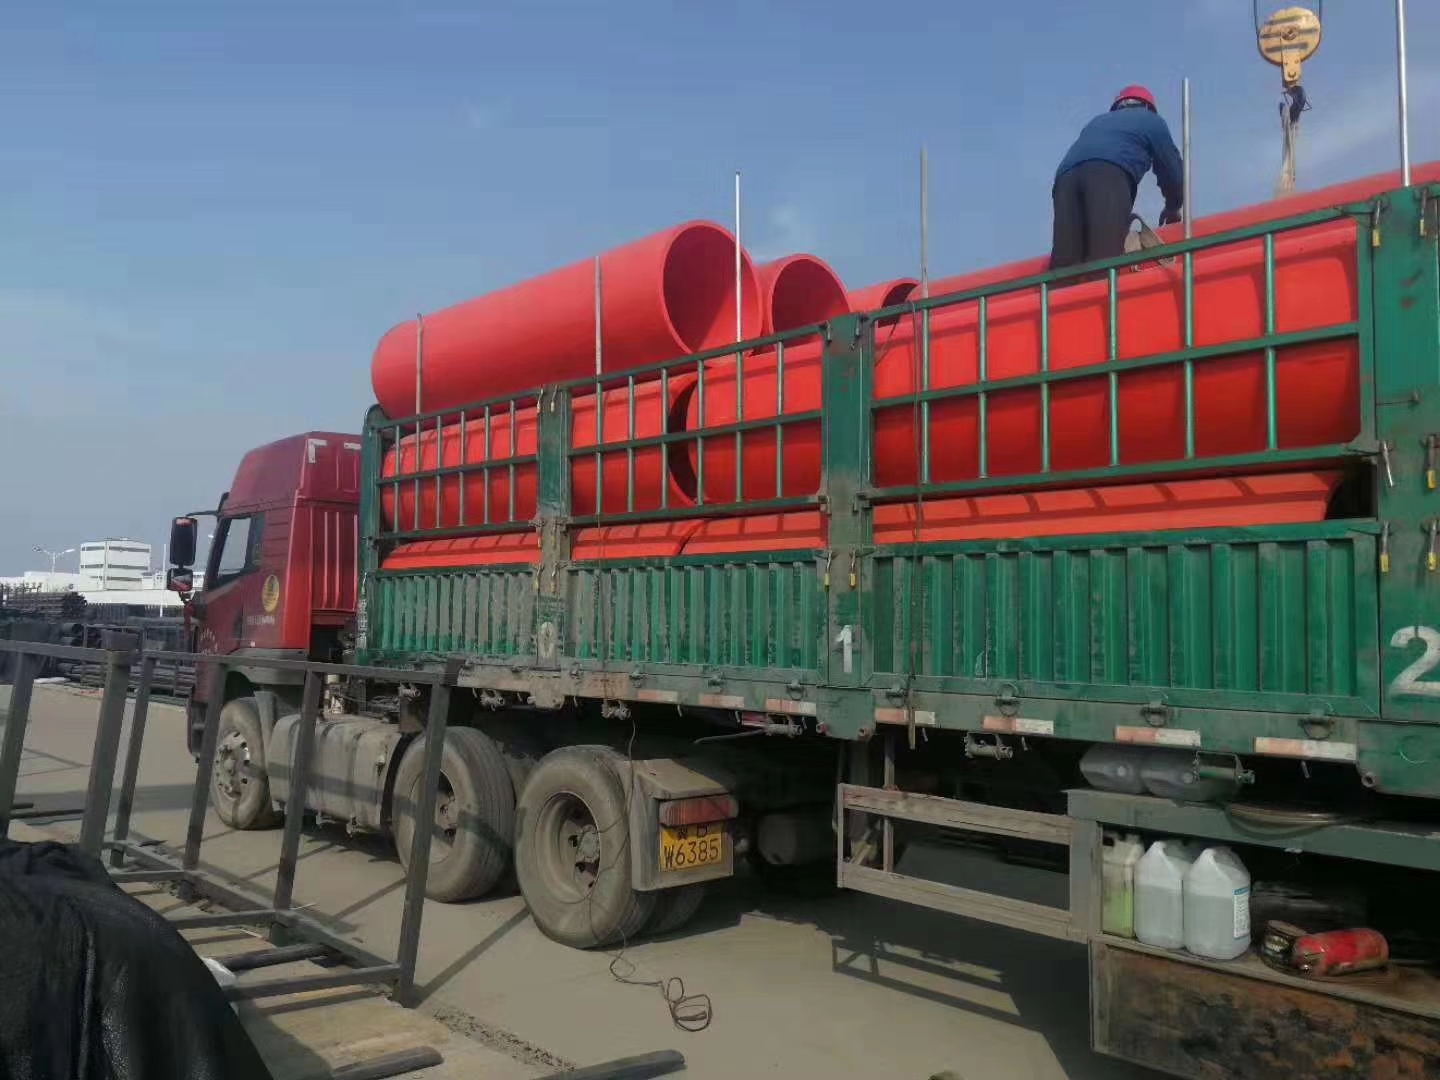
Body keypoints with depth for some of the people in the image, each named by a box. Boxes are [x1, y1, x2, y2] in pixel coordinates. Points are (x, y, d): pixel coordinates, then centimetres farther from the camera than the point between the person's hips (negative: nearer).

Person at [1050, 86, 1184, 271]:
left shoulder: (1097, 122, 44)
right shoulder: (1152, 121, 32)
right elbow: (1172, 171, 31)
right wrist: (1172, 209, 48)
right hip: (1109, 173, -4)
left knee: (1065, 265, -14)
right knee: (1107, 257, -22)